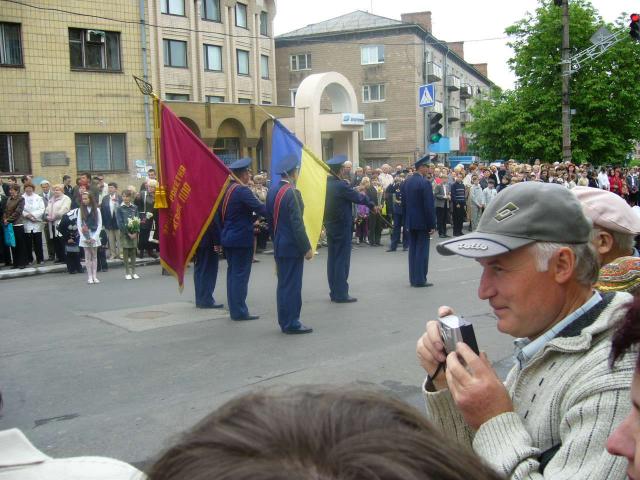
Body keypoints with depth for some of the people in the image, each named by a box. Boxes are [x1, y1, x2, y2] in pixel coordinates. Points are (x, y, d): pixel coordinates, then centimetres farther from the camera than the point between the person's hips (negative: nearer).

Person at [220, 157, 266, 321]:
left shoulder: (226, 189, 9)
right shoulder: (242, 190, -16)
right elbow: (260, 209, -22)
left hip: (228, 238, 8)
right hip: (242, 239, -8)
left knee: (233, 273, 13)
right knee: (241, 274, -3)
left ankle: (234, 309, 19)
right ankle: (239, 312, 1)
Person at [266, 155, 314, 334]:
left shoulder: (272, 190, 7)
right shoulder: (292, 193, -19)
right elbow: (297, 224, -20)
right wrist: (307, 247, -14)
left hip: (279, 246, 8)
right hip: (292, 246, -8)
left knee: (283, 284, 14)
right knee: (293, 284, -2)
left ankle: (284, 321, 21)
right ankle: (292, 323, 4)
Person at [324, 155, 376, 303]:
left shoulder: (326, 184, 4)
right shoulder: (341, 185, -18)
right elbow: (358, 198, -11)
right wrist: (372, 205, 5)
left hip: (330, 226, 8)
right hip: (342, 227, -8)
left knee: (332, 258, 11)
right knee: (342, 259, -3)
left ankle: (334, 292, 17)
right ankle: (341, 294, 0)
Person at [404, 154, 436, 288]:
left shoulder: (408, 182, 8)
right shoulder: (425, 182, -15)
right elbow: (429, 205, -16)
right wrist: (432, 225, -12)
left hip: (411, 222, 7)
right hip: (423, 222, -7)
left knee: (413, 249, 11)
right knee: (422, 250, -2)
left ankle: (413, 279, 15)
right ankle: (420, 280, -1)